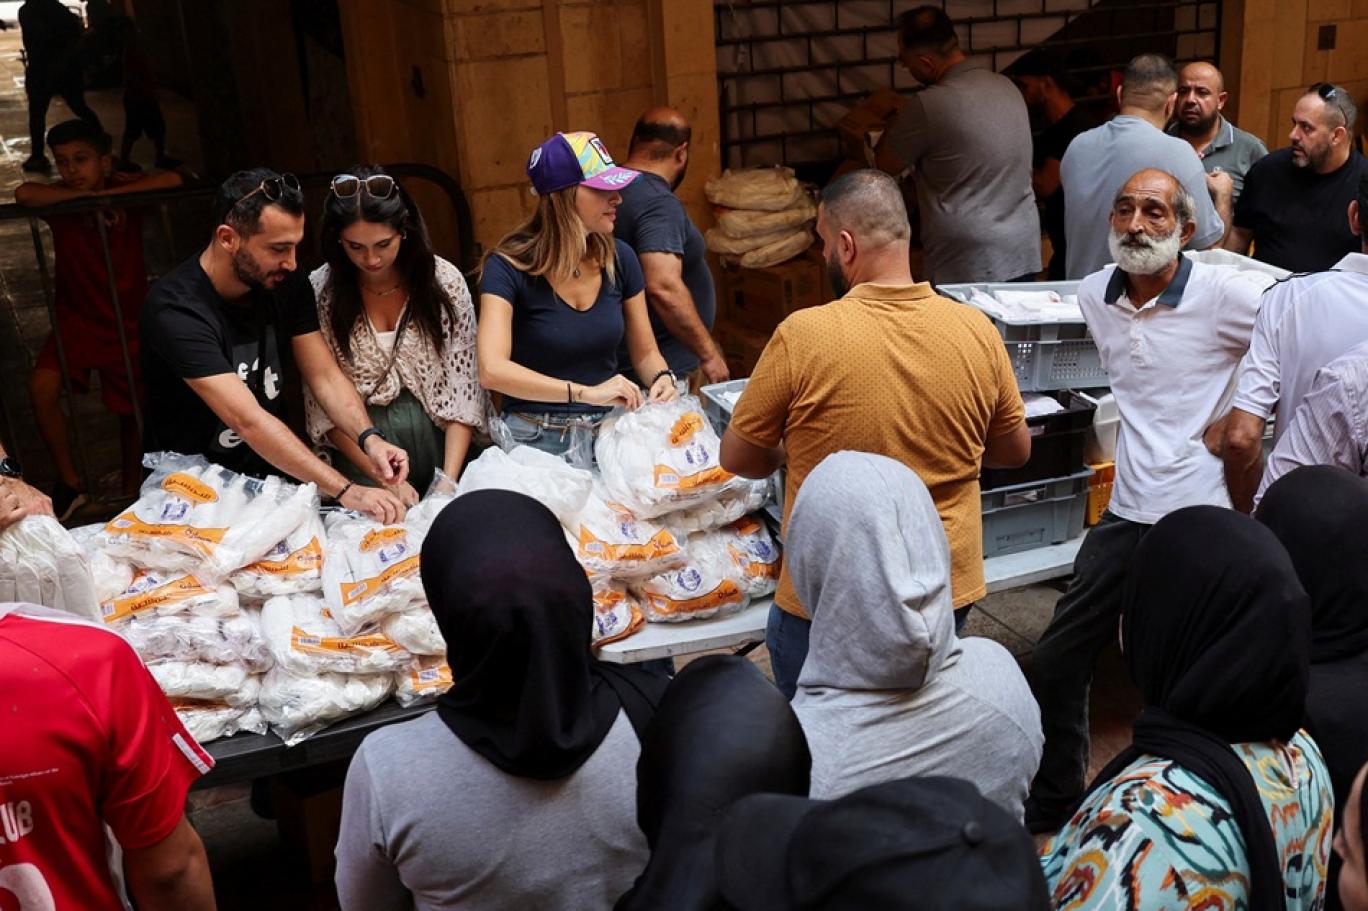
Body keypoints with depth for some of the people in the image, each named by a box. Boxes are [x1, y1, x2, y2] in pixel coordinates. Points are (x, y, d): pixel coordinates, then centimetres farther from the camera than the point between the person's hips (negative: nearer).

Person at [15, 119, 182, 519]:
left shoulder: (125, 192, -9)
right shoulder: (60, 201, -10)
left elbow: (172, 180, -27)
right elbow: (24, 194, -32)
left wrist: (109, 194, -27)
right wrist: (83, 195, -25)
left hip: (128, 321, 0)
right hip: (76, 317, 0)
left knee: (133, 410, 10)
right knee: (42, 385, -25)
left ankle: (131, 490, 34)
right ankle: (69, 481, -9)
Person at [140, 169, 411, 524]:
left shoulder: (287, 286, -4)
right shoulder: (176, 309, -25)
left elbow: (326, 377, -2)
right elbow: (248, 421, -32)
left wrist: (369, 439, -23)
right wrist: (345, 492, -38)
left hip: (270, 474, 5)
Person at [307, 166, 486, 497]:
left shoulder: (444, 281, -2)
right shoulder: (320, 292, -2)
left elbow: (462, 390, -3)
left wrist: (449, 480, -14)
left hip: (439, 442, 1)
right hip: (359, 452, 0)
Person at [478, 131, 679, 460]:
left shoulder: (619, 259, 3)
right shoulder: (508, 269, -11)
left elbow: (644, 353, 14)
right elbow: (492, 370, -24)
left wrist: (662, 378, -9)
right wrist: (586, 393, -31)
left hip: (610, 430, 4)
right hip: (538, 441, -3)